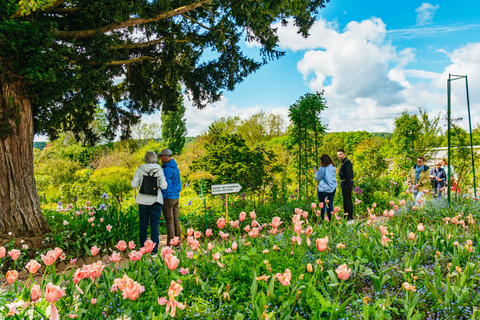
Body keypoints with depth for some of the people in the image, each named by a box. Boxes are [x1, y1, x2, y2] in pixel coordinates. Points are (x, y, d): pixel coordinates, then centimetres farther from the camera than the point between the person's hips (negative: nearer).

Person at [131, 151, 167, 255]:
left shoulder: (140, 170, -2)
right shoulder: (159, 170, -5)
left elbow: (134, 185, -4)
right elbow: (163, 186, -9)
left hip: (143, 200, 1)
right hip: (155, 200, -1)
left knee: (143, 226, 12)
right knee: (154, 226, 4)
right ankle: (154, 250, 5)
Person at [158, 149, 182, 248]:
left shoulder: (167, 169, -16)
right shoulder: (176, 168, 13)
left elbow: (167, 185, -18)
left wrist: (163, 197, -11)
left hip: (169, 198, -9)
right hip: (176, 197, 9)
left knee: (169, 220, -3)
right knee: (175, 219, 11)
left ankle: (170, 243, 2)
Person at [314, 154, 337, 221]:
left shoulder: (322, 168, -13)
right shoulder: (333, 167, 5)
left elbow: (317, 178, -4)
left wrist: (316, 172, 14)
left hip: (324, 189, -6)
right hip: (332, 188, 6)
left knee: (322, 205, 0)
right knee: (330, 205, 10)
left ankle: (322, 220, 2)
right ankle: (330, 220, 14)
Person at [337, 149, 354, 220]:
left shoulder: (347, 162, -13)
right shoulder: (343, 162, 19)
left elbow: (348, 173, -20)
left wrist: (346, 184, -23)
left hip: (347, 182, -11)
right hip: (345, 183, 11)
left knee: (346, 199, -10)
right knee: (348, 199, 14)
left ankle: (347, 215, -9)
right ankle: (350, 215, 21)